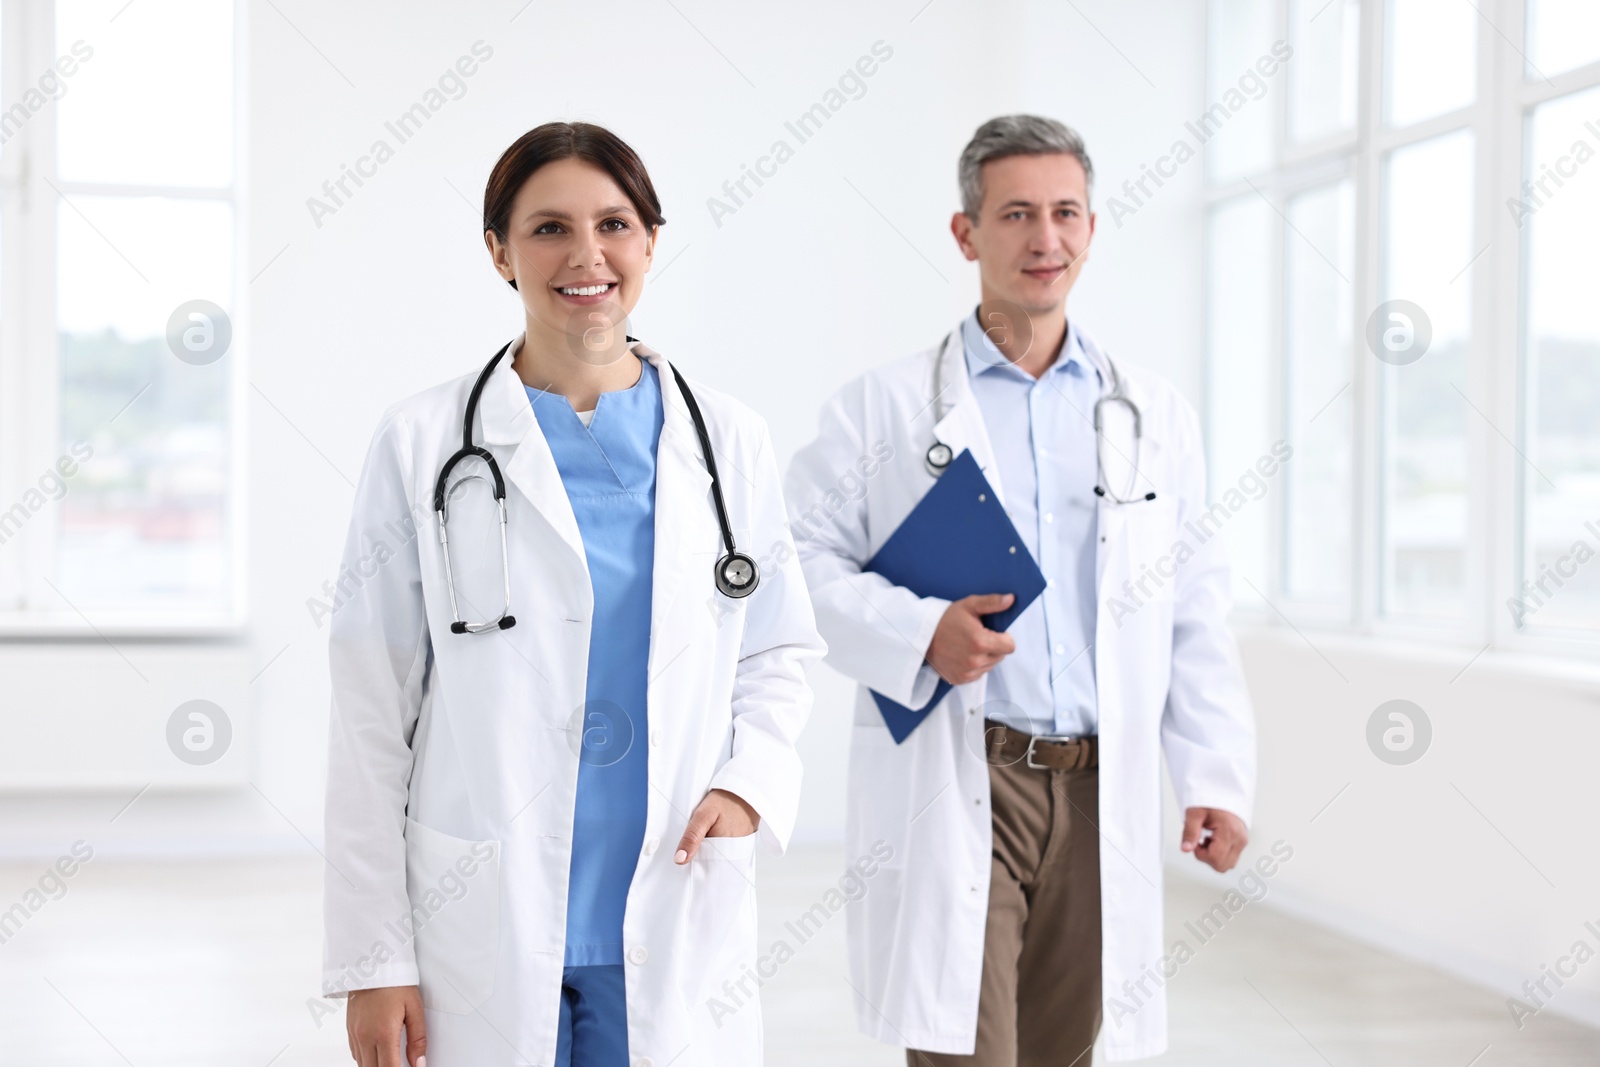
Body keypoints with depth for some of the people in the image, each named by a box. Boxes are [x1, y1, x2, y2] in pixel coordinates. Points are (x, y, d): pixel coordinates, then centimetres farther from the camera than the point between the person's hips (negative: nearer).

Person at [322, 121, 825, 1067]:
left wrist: (748, 780, -7)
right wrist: (372, 960, -3)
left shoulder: (729, 440, 6)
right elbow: (372, 715, 0)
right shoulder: (424, 445, -1)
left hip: (675, 931, 2)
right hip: (480, 932, -2)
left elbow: (779, 653, 14)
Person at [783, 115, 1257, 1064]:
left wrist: (1218, 778, 6)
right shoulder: (884, 407, 5)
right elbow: (804, 565, 1)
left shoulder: (1156, 415, 13)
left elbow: (1197, 616, 13)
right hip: (951, 789, -3)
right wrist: (919, 631, -15)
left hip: (1101, 793, 4)